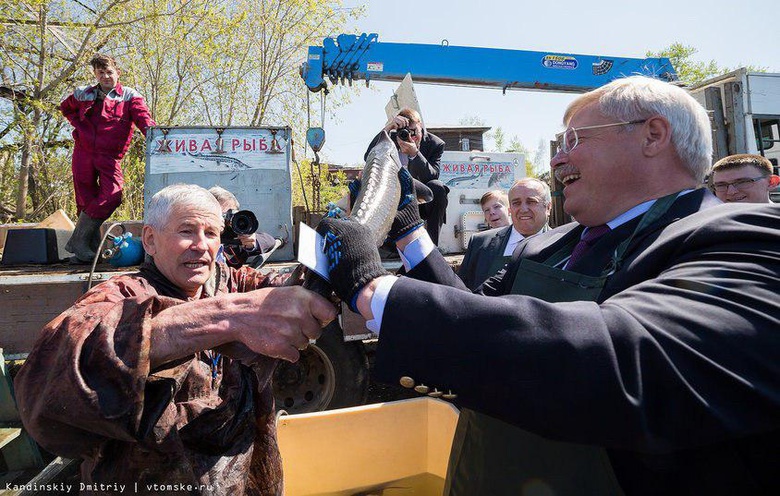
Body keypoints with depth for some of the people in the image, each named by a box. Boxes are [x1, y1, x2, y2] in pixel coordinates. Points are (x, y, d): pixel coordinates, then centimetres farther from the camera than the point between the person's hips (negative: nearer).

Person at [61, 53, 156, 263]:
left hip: (110, 155, -3)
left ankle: (78, 241, -7)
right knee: (86, 200, 1)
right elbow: (65, 107, 33)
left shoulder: (130, 96, 3)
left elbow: (143, 118, -13)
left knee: (112, 195, -20)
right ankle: (91, 247, 11)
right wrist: (78, 124, 13)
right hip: (83, 152, 3)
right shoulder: (83, 94, 13)